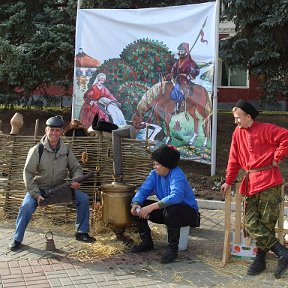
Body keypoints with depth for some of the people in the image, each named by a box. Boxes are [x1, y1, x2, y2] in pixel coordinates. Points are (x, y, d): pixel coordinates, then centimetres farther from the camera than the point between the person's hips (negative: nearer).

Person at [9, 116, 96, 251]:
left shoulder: (66, 150, -2)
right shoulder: (37, 150, -13)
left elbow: (76, 168, 8)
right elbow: (28, 173, -13)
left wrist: (76, 180, -16)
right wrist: (36, 194, -21)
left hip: (60, 188, 3)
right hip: (39, 189, -3)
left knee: (83, 198, -10)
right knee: (26, 206, -28)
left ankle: (81, 232, 6)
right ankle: (17, 239, -6)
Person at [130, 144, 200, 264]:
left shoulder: (177, 175, -25)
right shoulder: (155, 174, -3)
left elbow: (176, 197, -41)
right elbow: (143, 190, -7)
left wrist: (152, 206, -48)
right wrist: (136, 203, -30)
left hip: (188, 212, -7)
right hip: (166, 210, 7)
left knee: (171, 210, -41)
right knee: (137, 208, -5)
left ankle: (172, 249, -23)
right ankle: (146, 242, 8)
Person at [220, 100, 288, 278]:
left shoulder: (265, 129, -5)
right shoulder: (238, 133, 13)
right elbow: (234, 160, 18)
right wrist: (229, 181, 20)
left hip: (268, 181, -6)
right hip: (251, 182, 6)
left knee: (266, 222, -5)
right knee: (251, 223, -4)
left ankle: (261, 258, 6)